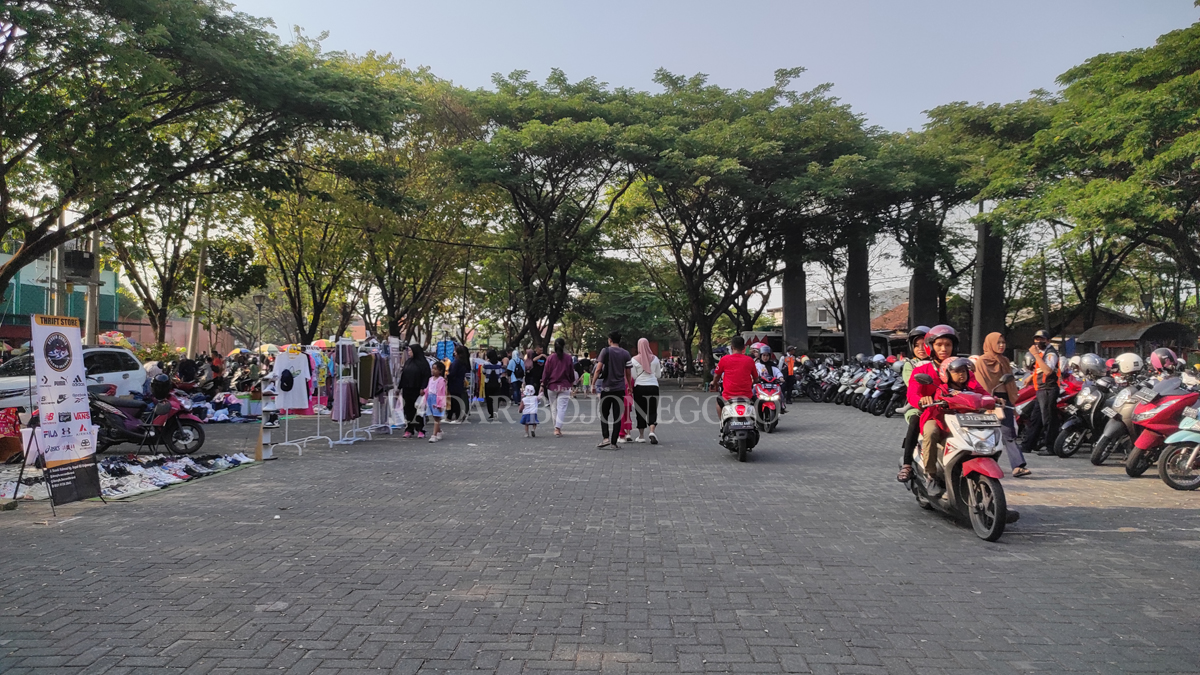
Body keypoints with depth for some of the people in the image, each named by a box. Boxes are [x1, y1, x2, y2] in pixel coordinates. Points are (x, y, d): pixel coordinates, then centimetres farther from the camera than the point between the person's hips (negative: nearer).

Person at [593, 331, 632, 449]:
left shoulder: (605, 351, -5)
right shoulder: (625, 354, 5)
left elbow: (598, 369, -10)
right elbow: (628, 373, 7)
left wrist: (593, 384, -3)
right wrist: (629, 386, 19)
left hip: (607, 387, -2)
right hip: (620, 389, 2)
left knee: (604, 414, 10)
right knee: (617, 416, 4)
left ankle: (606, 438, -6)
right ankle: (613, 443, 3)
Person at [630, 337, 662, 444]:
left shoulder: (635, 359, -6)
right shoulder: (655, 359, 1)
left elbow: (633, 376, -5)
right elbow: (658, 375, 7)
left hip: (639, 387, -1)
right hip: (653, 386, 1)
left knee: (640, 411, 9)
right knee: (653, 410, 5)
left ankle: (641, 436, 13)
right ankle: (652, 431, -15)